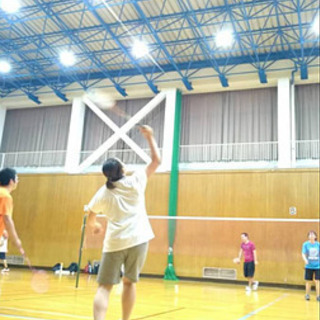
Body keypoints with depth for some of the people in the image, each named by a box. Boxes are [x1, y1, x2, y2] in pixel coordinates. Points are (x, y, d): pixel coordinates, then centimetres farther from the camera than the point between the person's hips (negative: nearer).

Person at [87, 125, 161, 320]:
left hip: (114, 242, 0)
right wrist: (150, 137, 18)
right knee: (129, 282, 16)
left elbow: (90, 219, 18)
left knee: (104, 287, 0)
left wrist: (95, 226, 41)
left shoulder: (102, 193, 6)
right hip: (137, 239, 0)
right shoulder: (135, 181, 1)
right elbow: (157, 160, 9)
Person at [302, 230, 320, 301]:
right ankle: (307, 295, 21)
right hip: (309, 266, 0)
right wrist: (305, 260, -25)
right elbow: (303, 254, -7)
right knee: (308, 281, 7)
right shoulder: (305, 244, -2)